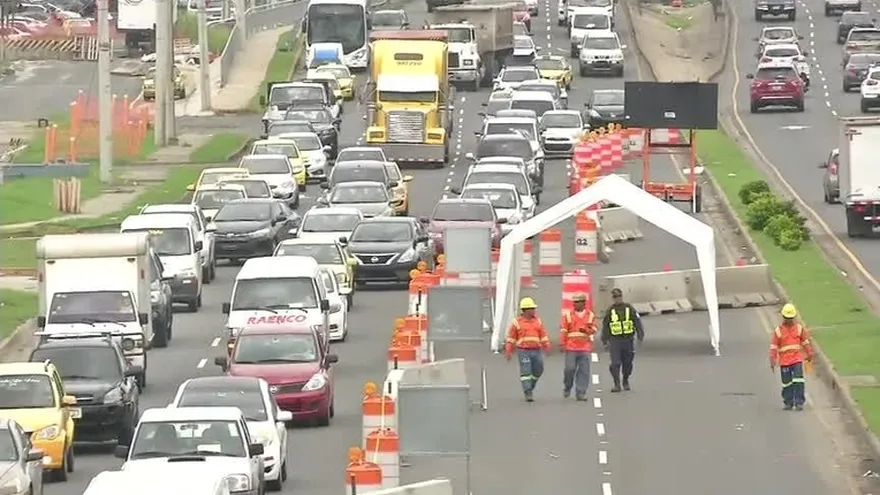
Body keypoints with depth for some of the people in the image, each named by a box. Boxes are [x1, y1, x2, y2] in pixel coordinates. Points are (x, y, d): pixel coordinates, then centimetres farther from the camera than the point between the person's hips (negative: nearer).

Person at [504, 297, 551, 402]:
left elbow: (543, 335, 11)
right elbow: (511, 338, 2)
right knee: (525, 372, -9)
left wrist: (547, 345, -2)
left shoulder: (537, 321, 10)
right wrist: (508, 351, -1)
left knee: (538, 371, 7)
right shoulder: (517, 322, -1)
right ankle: (528, 393, -9)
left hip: (536, 350, 4)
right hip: (523, 351, -4)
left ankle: (530, 387, 30)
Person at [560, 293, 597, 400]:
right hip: (571, 348, -1)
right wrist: (562, 344, -8)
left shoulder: (590, 316, 8)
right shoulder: (568, 315, 5)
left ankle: (581, 393, 3)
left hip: (585, 348, 1)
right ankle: (567, 388, 17)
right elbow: (563, 331, 1)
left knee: (584, 371, -1)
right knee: (570, 368, -6)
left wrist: (586, 330, -16)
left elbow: (593, 330, 4)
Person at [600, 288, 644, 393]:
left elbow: (637, 322, 3)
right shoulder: (610, 311, 6)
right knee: (615, 363, -10)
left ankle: (626, 381, 29)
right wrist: (605, 341, 9)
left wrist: (640, 336, -4)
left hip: (628, 340, 0)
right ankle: (617, 385, -5)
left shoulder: (629, 308, 3)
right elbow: (605, 326, 11)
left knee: (627, 363, 8)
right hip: (615, 340, 0)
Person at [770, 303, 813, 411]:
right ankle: (788, 403, 16)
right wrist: (772, 361, -3)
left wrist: (809, 354, 18)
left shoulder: (799, 328, 5)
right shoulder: (778, 331, 0)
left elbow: (805, 341, 15)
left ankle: (799, 402, -7)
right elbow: (773, 346, -1)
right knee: (786, 382, 6)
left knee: (798, 381, -11)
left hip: (797, 359, 0)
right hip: (784, 361, 0)